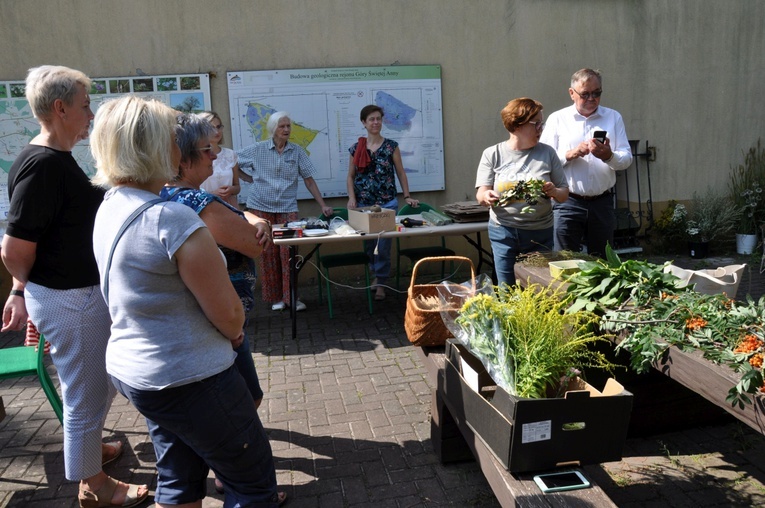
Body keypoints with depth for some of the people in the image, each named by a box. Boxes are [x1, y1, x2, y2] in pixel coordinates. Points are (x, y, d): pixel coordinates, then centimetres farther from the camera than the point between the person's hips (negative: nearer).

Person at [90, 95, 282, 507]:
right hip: (188, 378, -9)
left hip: (130, 369, 9)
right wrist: (234, 333, 2)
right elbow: (229, 314, -20)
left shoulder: (108, 209, 2)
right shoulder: (173, 220, -26)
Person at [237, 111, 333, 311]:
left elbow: (309, 181, 4)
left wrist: (323, 205, -1)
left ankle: (291, 297, 0)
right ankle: (275, 297, 11)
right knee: (268, 252, 2)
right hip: (261, 207, 0)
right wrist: (252, 178, 3)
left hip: (288, 208, 0)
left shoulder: (297, 151, 4)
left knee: (289, 252, -8)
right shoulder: (257, 150, 1)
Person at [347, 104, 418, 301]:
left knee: (383, 244, -4)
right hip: (363, 204, 2)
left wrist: (407, 196, -1)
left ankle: (381, 284, 9)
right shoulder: (356, 148, 5)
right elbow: (350, 176, 7)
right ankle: (377, 274, 32)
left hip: (387, 203, -2)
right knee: (368, 243, 10)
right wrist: (351, 197, -7)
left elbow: (400, 172, 5)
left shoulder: (391, 146, 2)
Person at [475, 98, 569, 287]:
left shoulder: (547, 153, 4)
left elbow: (564, 193, 8)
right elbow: (481, 194, -3)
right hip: (503, 232, -1)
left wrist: (554, 192, -15)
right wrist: (486, 197, -26)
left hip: (540, 233, 1)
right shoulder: (493, 154, 0)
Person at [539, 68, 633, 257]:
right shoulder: (557, 119, 3)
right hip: (568, 202, -2)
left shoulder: (614, 118, 9)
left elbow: (627, 158, 3)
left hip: (602, 203, 3)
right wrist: (571, 154, -18)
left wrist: (609, 156, -18)